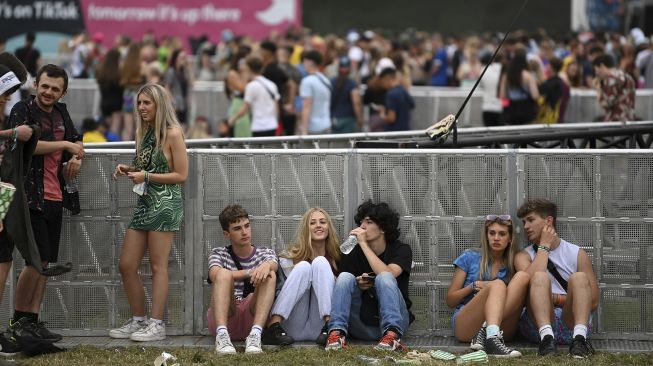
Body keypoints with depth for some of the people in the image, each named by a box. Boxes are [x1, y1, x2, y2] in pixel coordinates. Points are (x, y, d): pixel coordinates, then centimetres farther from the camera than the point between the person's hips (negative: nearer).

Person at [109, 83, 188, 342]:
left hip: (165, 204, -9)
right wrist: (130, 170, 7)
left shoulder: (172, 134, -8)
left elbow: (181, 175, -11)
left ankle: (157, 325, -3)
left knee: (157, 266, -6)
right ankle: (138, 322, 15)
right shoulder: (146, 133, 16)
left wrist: (146, 176, -14)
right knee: (126, 265, 6)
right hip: (145, 202, 9)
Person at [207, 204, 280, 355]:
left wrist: (267, 265, -35)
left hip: (253, 316, 1)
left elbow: (274, 264, -10)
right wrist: (250, 273, -22)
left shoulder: (264, 253, 17)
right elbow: (215, 274, -10)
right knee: (224, 274, -24)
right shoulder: (219, 254, 14)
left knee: (269, 274, -21)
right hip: (224, 316, -1)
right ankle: (222, 335, -44)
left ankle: (255, 335, -42)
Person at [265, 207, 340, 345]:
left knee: (320, 262, -13)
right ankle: (273, 326, -34)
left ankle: (329, 324, -33)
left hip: (319, 326, 0)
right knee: (304, 266, -19)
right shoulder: (290, 258, 12)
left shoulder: (335, 258, 14)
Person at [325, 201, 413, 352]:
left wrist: (364, 244, -18)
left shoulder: (401, 249, 0)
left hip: (392, 320, -3)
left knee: (384, 277, -28)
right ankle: (337, 332, -34)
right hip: (361, 325, 3)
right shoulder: (353, 253, 8)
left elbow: (387, 275, -21)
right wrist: (358, 286, -15)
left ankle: (391, 334, -46)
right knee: (345, 277, -18)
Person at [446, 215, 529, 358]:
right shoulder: (470, 258, 12)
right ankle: (492, 340, -56)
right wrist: (474, 286, -7)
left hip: (500, 327, 2)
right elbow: (450, 301, 11)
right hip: (464, 324, -2)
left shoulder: (512, 265, 18)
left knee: (522, 276, -18)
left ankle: (485, 333, -34)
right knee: (497, 284, -29)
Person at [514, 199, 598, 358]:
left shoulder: (577, 254, 13)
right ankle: (546, 337, -47)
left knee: (579, 278, -22)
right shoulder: (524, 256, 14)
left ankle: (579, 337, -45)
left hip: (571, 322, 1)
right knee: (540, 276, -23)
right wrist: (544, 247, -1)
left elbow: (593, 302, 6)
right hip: (538, 325, 0)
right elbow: (532, 282, -11)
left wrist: (554, 298, 2)